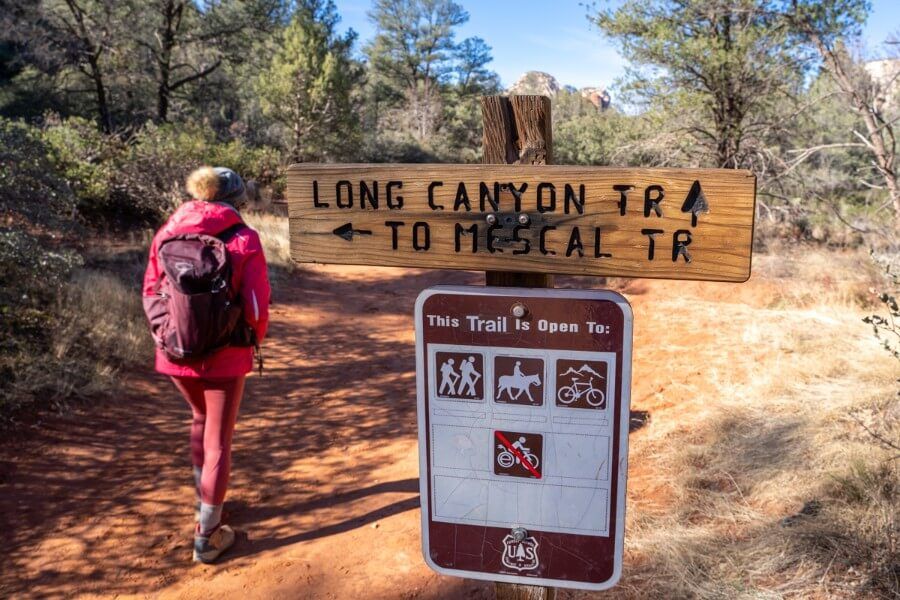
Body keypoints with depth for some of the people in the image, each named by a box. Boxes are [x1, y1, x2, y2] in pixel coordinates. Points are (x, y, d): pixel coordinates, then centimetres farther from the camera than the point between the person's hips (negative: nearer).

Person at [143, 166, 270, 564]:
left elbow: (150, 293, 7)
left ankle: (204, 501, 42)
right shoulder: (243, 238, -10)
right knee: (218, 441, 10)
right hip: (224, 353, -4)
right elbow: (256, 306, -12)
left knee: (201, 419, 29)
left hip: (174, 352, 4)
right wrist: (255, 337, 8)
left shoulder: (167, 232, 1)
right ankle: (206, 536, 17)